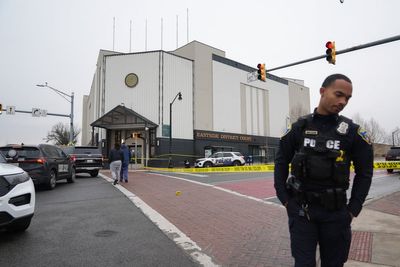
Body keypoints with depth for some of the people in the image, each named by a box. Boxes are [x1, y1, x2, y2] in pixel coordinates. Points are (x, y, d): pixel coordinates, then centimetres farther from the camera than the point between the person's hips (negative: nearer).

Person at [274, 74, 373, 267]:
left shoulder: (352, 131, -2)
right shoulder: (299, 127, -2)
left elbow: (365, 171, 4)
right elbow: (281, 162, 4)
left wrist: (353, 209, 0)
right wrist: (284, 199, -1)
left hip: (335, 211, 1)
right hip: (300, 209, 0)